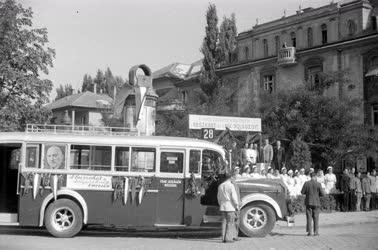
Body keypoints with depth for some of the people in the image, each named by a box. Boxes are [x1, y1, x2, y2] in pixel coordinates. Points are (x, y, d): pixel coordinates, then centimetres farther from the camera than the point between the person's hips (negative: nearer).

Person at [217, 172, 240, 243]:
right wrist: (237, 205, -4)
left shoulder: (220, 186, 8)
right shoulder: (231, 186, -10)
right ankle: (228, 238, -2)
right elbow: (234, 197, -12)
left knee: (224, 222, 8)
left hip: (222, 206, 6)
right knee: (230, 222, 0)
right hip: (230, 206, -6)